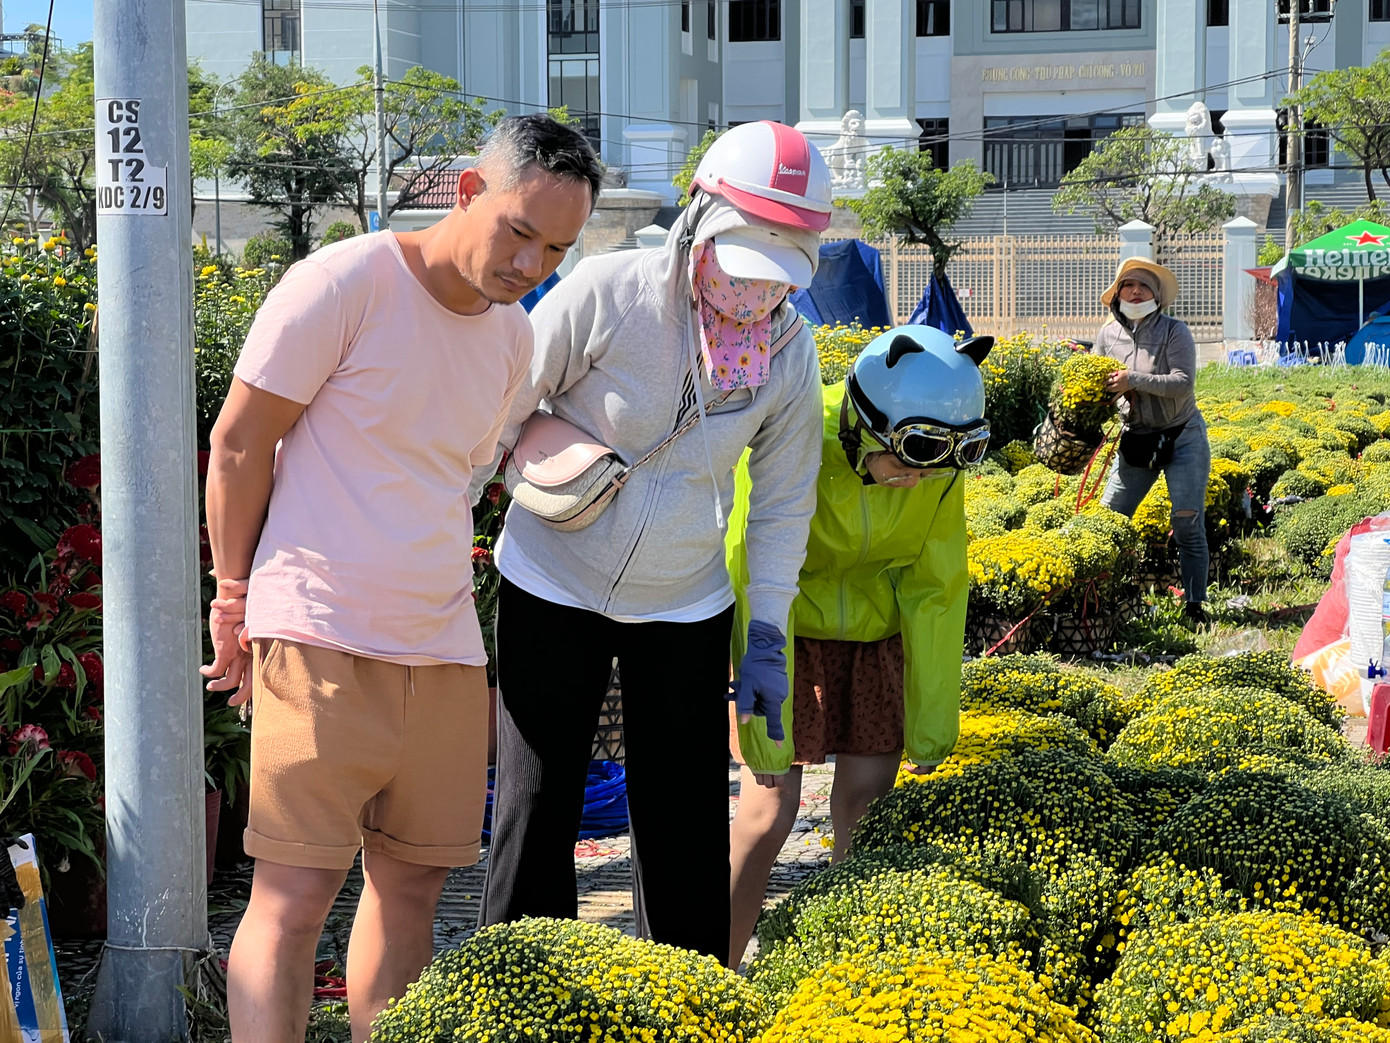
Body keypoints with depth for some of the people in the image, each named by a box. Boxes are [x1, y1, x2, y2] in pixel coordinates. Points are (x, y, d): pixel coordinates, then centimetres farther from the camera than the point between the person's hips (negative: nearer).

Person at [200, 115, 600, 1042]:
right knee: (297, 889, -9)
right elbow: (239, 446, -5)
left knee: (414, 880, 10)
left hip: (444, 649, 7)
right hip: (322, 641, -7)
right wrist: (237, 600, -1)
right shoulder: (344, 284, -10)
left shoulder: (513, 337, 12)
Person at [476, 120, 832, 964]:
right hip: (555, 585, -3)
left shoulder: (791, 349, -8)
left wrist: (768, 639, 4)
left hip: (684, 607, 3)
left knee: (687, 826, 6)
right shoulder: (609, 293, -21)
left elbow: (784, 503, 4)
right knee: (539, 809, 2)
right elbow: (499, 414, -9)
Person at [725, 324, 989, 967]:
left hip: (874, 631, 4)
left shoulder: (939, 467, -18)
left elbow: (935, 592, -8)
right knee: (771, 806, -8)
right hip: (785, 625, -4)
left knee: (867, 794, -1)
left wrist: (932, 728, -6)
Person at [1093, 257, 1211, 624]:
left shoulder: (1174, 331, -11)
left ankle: (1194, 604, 3)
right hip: (1136, 439, 4)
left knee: (1188, 524, -6)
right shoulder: (1108, 336, 2)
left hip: (1182, 438, -4)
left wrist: (1133, 380, -28)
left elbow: (1184, 382, -21)